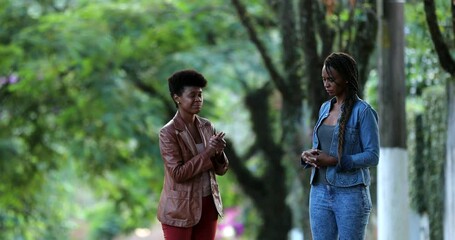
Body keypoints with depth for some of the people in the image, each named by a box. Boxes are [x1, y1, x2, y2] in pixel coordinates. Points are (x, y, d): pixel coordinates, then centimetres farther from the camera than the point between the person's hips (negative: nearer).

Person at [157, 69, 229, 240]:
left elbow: (221, 169, 7)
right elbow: (178, 173, -21)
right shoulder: (168, 132, -13)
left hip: (207, 205, 6)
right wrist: (207, 152, -22)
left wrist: (219, 152, -14)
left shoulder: (207, 126, 5)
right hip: (180, 208, -6)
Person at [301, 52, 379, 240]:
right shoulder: (325, 108, 14)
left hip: (350, 194, -7)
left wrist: (334, 161, -19)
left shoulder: (363, 111, -7)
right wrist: (307, 156, -2)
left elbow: (372, 157, -11)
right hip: (320, 193, 7)